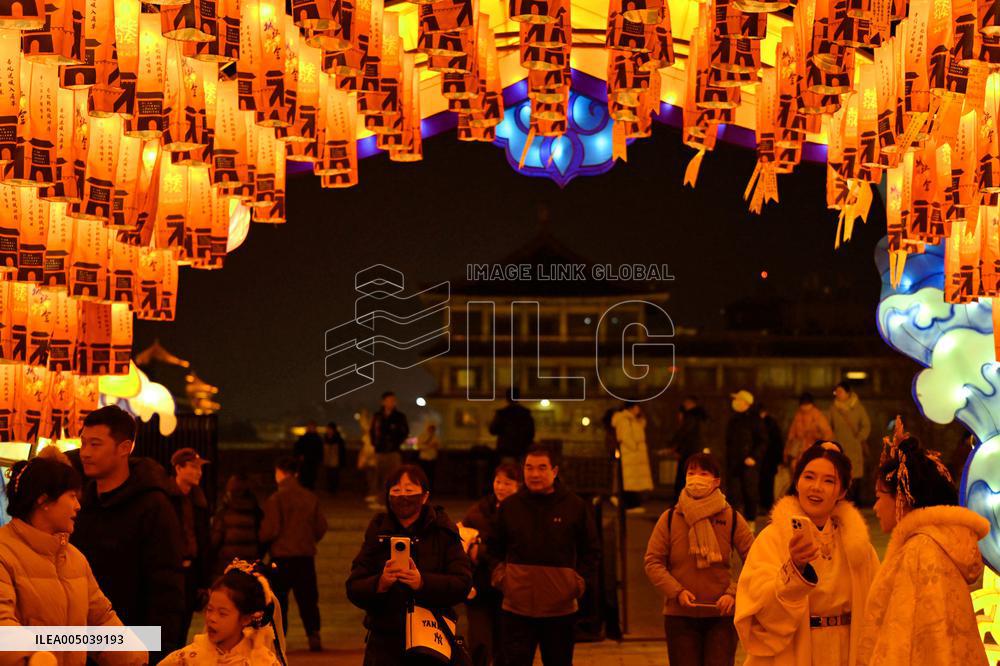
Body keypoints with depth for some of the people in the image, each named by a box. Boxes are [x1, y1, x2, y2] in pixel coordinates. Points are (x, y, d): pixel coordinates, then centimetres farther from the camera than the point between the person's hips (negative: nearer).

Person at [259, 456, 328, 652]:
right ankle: (314, 635, 3)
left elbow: (270, 530, -13)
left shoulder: (275, 499, -12)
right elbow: (321, 527, 6)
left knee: (278, 599, 7)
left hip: (281, 555, -4)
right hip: (306, 554, 4)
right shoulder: (310, 497, 3)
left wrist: (261, 540, 7)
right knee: (307, 598, 11)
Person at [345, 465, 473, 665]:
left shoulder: (442, 531, 2)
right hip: (385, 643, 1)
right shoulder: (378, 532, 7)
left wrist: (423, 582, -24)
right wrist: (380, 583, -20)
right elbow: (353, 590, 1)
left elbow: (463, 584, -8)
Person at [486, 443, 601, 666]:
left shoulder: (576, 506, 1)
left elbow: (591, 551, 11)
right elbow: (494, 547, 18)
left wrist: (580, 581, 0)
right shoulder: (509, 506, 3)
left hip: (560, 608, 0)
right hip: (516, 608, 0)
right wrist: (498, 575, 4)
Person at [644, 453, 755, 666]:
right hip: (679, 616, 1)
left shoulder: (731, 518, 0)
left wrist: (733, 593, -12)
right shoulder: (670, 519, 0)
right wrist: (677, 591, -13)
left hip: (722, 615, 0)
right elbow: (653, 562, 1)